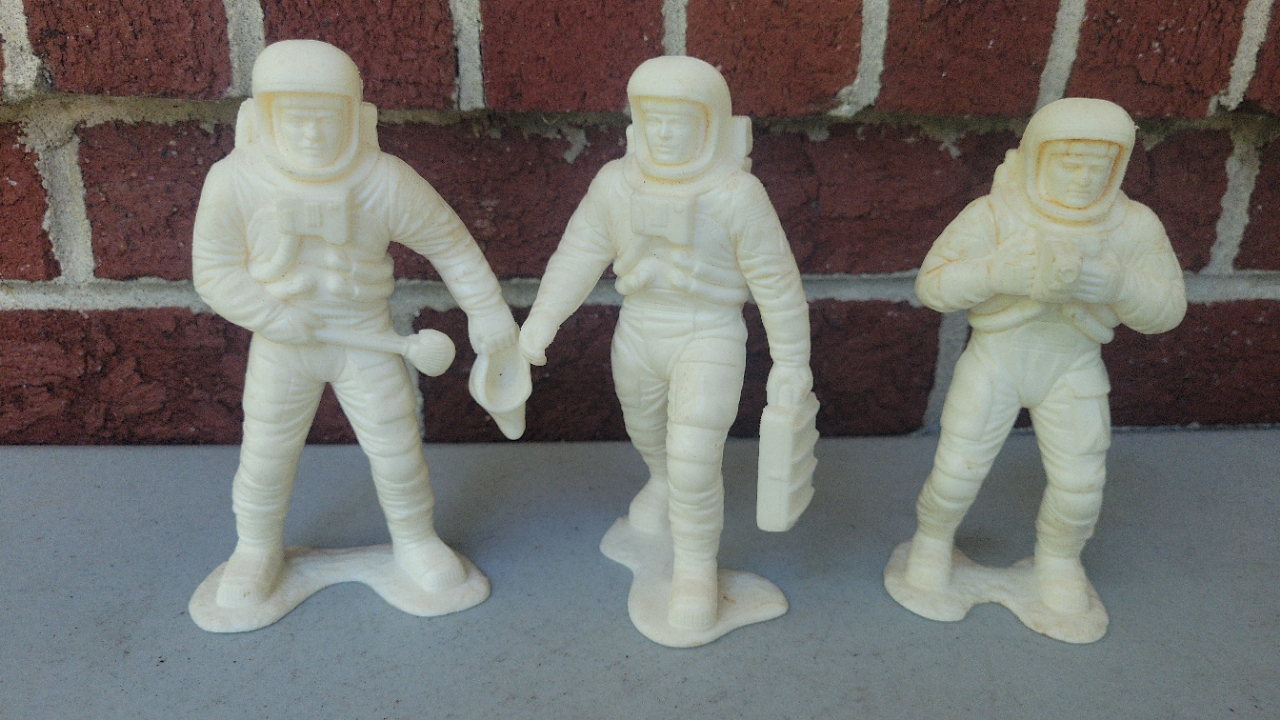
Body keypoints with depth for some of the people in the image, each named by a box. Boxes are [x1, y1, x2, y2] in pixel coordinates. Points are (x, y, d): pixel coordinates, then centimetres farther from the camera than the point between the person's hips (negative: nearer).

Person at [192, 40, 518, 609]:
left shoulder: (385, 182, -20)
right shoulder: (235, 184, -19)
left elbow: (450, 242, -9)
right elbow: (215, 272, -10)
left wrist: (487, 310, -10)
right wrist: (277, 318, -21)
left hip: (366, 338, 0)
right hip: (281, 348, 1)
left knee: (396, 447, 5)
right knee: (266, 454, 12)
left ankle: (414, 541, 30)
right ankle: (258, 551, 37)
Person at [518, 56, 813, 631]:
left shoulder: (736, 195, -18)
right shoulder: (617, 184, -8)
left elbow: (777, 279, -12)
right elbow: (580, 254, -2)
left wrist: (792, 362, -8)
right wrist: (541, 321, -10)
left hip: (710, 341, -4)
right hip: (638, 335, 5)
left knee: (695, 464, -12)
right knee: (647, 429, 25)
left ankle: (696, 570, 11)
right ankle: (665, 476, 56)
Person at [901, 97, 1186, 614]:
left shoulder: (1133, 225, -12)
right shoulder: (992, 216, -19)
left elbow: (1164, 310, -9)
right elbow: (933, 285, -20)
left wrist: (1115, 284, -30)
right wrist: (1004, 273, -37)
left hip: (1073, 369, 2)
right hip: (993, 362, -2)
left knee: (1079, 487, 5)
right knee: (957, 473, 1)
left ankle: (1058, 557, 34)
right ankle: (933, 538, 30)